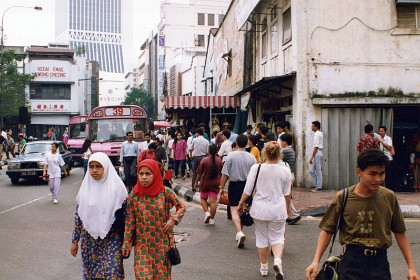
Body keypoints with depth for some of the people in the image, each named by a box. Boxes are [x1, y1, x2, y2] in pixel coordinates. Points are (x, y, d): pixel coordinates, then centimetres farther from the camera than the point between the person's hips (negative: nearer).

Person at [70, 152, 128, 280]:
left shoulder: (116, 187, -7)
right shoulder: (86, 188, 4)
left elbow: (124, 215, -4)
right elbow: (78, 215, 10)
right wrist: (74, 240, 11)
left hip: (111, 240, -3)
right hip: (89, 240, 4)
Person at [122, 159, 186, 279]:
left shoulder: (166, 192, -8)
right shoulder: (134, 196, -5)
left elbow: (181, 207, 6)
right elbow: (129, 221, -1)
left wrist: (173, 219, -10)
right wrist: (126, 243, -1)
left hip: (162, 243, 0)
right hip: (142, 245, 0)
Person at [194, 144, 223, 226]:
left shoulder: (204, 160, -11)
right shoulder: (219, 161, -3)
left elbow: (199, 173, -7)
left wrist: (196, 182, 5)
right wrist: (220, 183, 24)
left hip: (205, 183, -2)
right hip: (215, 184, 2)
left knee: (203, 198, 18)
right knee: (213, 201, 3)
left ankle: (206, 212, -2)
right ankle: (212, 219, 6)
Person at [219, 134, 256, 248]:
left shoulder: (231, 156, -8)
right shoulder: (251, 157, -1)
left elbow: (225, 174, -7)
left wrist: (221, 187, 2)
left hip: (234, 185, -3)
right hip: (248, 185, 3)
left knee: (234, 209, -2)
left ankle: (239, 232, -21)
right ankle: (239, 233, 28)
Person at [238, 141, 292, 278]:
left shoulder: (256, 168, -9)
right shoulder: (285, 171, -4)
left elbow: (248, 190, -6)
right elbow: (287, 194, 6)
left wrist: (241, 203, 10)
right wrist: (287, 208, 23)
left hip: (260, 209, 0)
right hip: (278, 210, 0)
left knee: (262, 238, 13)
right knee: (277, 236, 12)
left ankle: (264, 267, 24)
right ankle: (277, 259, -15)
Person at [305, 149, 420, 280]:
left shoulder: (389, 197, -2)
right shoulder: (342, 198, -6)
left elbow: (400, 232, 7)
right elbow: (327, 230, 0)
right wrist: (316, 261, -9)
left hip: (380, 263, 1)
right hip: (351, 263, -1)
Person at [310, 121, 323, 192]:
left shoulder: (316, 135, -14)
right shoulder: (320, 134, 15)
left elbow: (316, 147, -19)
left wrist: (311, 157, -18)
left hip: (317, 153, -10)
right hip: (319, 152, 10)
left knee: (318, 171, -3)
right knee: (312, 171, 11)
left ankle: (318, 187, 3)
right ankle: (316, 185, 15)